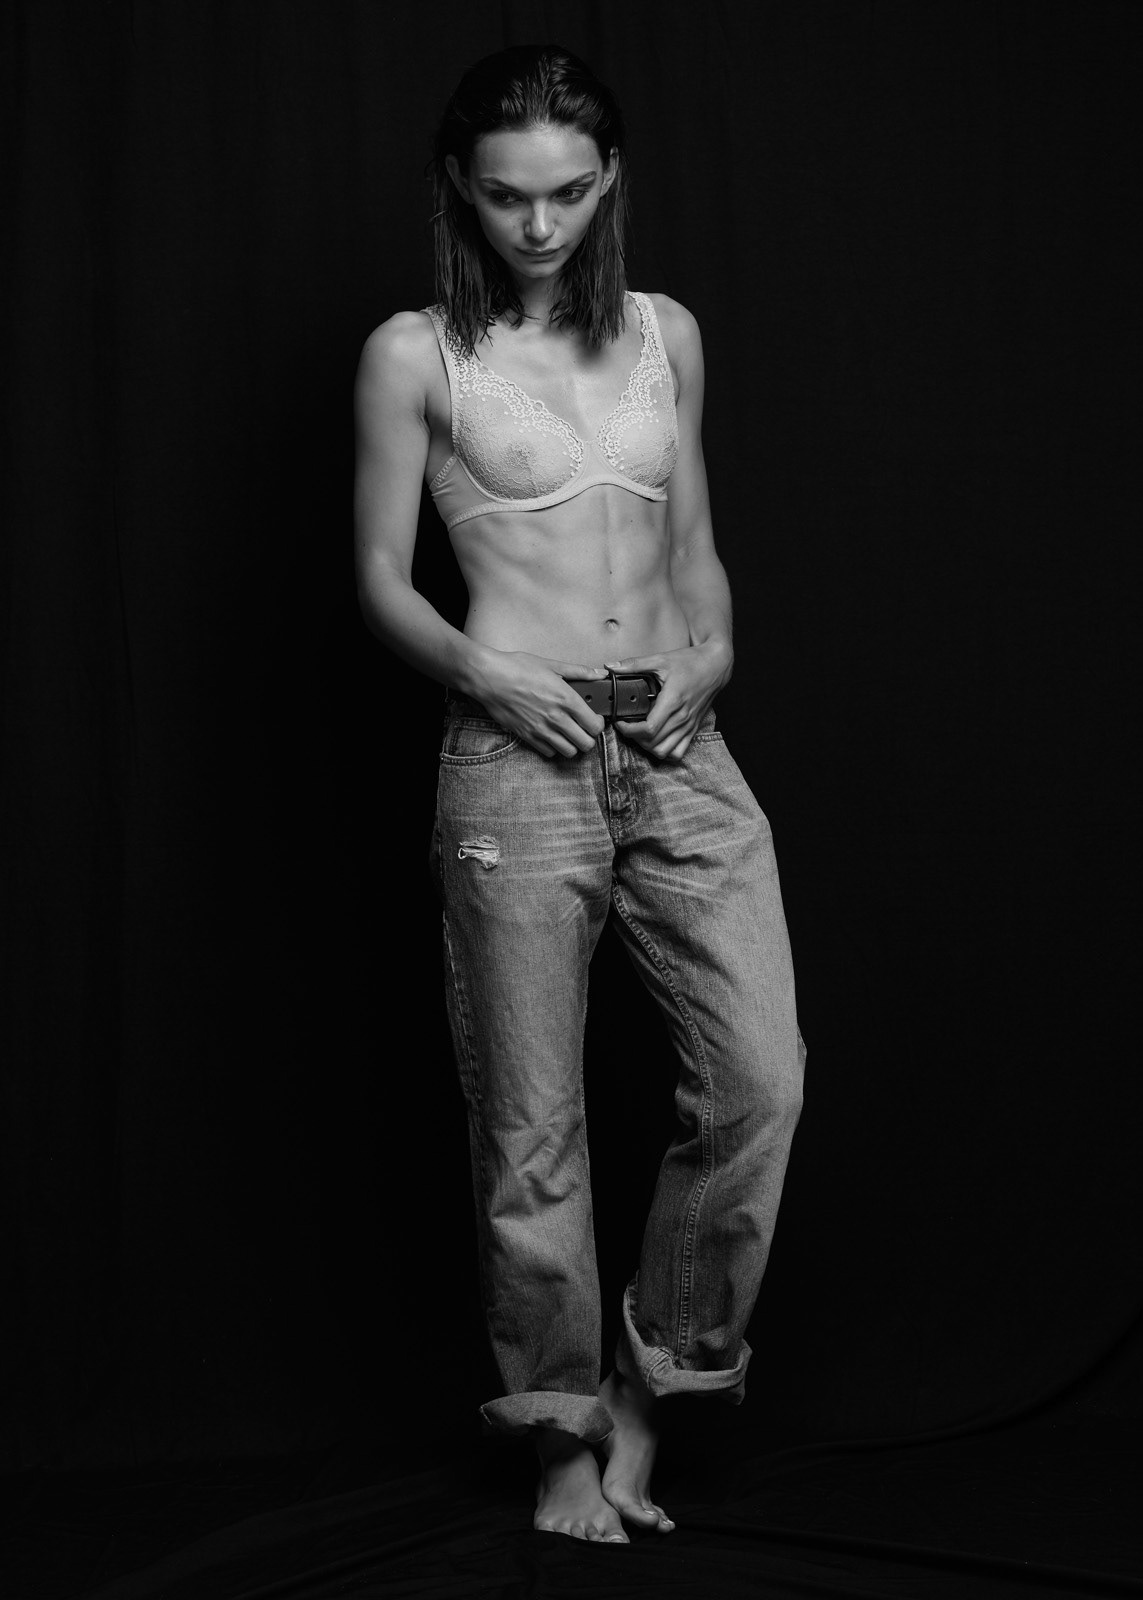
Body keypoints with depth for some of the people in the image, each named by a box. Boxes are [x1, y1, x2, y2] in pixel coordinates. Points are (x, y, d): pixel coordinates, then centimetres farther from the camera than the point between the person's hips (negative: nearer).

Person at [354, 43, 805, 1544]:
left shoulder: (664, 335, 12)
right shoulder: (416, 355, 2)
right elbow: (381, 575, 4)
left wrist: (712, 646, -2)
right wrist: (479, 668, -13)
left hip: (678, 750, 3)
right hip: (518, 756, -3)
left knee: (761, 1081, -9)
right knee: (532, 1132, 2)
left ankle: (652, 1381, 12)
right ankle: (569, 1432, 21)